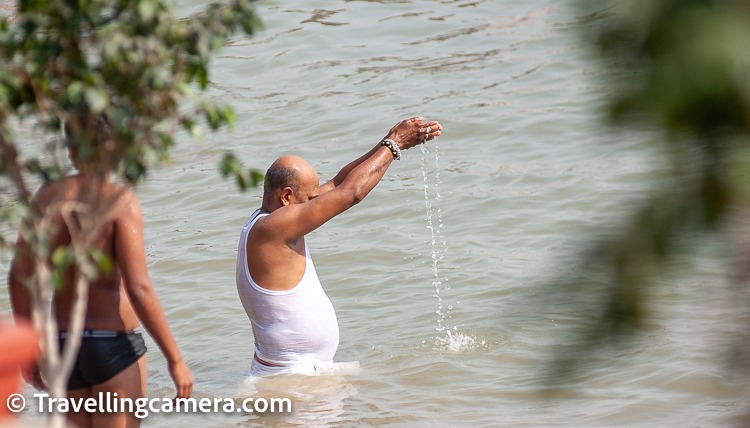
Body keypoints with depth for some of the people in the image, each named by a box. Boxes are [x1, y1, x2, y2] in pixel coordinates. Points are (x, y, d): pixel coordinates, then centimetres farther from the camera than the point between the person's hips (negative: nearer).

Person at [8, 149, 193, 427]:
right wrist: (176, 360, -12)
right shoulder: (120, 202, -13)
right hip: (115, 345, -5)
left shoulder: (47, 197, 2)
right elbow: (139, 290, -18)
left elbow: (19, 276, 4)